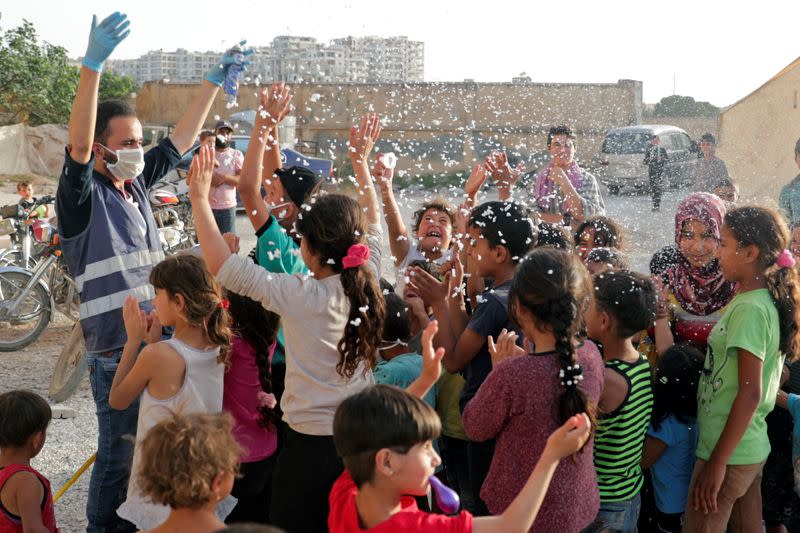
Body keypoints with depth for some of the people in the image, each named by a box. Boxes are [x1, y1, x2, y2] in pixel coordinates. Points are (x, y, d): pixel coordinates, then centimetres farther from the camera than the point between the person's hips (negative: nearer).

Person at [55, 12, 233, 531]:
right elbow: (79, 144, -28)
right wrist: (93, 66, -40)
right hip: (117, 353, -7)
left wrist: (214, 82, 19)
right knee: (119, 458, 0)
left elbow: (181, 139, 19)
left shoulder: (136, 185, 11)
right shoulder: (84, 196, -10)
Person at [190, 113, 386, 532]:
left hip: (311, 445, -5)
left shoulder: (301, 294, -20)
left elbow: (223, 266, -19)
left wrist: (200, 198, -12)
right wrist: (360, 160, 22)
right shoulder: (367, 284, -4)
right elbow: (372, 224, 14)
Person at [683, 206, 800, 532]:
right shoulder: (766, 302, 9)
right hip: (752, 448, 9)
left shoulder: (750, 309, -19)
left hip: (728, 452, -9)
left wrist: (717, 462, -20)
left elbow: (750, 393, -22)